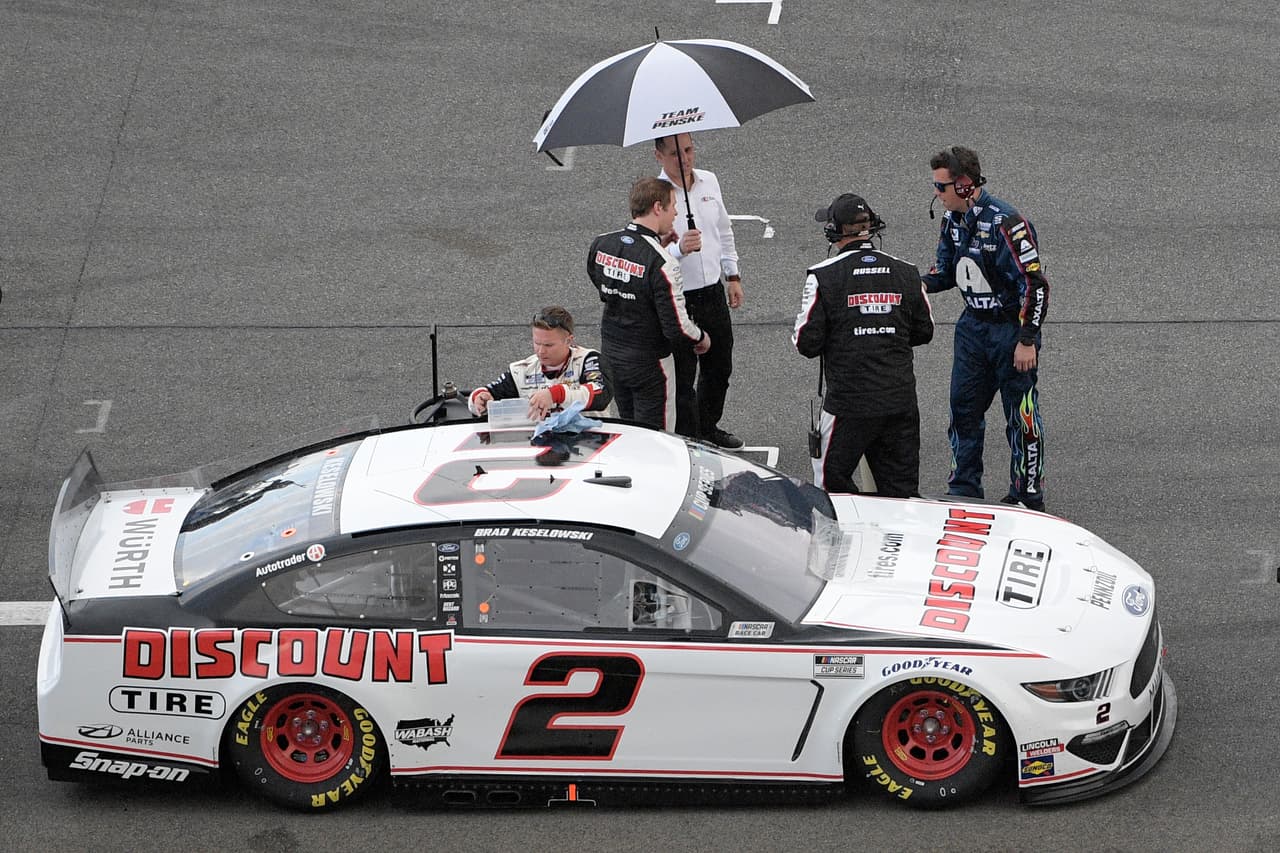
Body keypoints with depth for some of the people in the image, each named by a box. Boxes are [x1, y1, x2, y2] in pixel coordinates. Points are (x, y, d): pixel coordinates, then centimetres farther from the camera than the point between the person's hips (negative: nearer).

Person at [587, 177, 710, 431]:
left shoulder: (600, 245, -6)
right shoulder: (661, 263, -27)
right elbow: (677, 327, -26)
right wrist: (701, 338, -2)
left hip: (611, 353, 7)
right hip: (649, 361, -7)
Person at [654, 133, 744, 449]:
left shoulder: (709, 181, 3)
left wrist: (732, 275, 18)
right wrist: (679, 249, -41)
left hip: (713, 291, 6)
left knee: (719, 368, 20)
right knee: (683, 376, 0)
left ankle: (709, 429, 40)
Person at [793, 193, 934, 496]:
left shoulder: (823, 276, -9)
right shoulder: (906, 273, 3)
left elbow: (807, 343, -7)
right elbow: (924, 332, 13)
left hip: (849, 401, -4)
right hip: (901, 400, 4)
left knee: (832, 483, 10)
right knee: (901, 487, 11)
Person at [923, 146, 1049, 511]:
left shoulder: (1004, 222, -23)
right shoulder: (953, 219, 3)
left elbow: (1035, 283, -21)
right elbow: (946, 272, 17)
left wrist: (1027, 340, -20)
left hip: (1012, 328, -8)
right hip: (973, 326, 8)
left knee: (1021, 415, 1)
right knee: (963, 408, 10)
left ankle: (1028, 495, 12)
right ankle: (963, 491, 21)